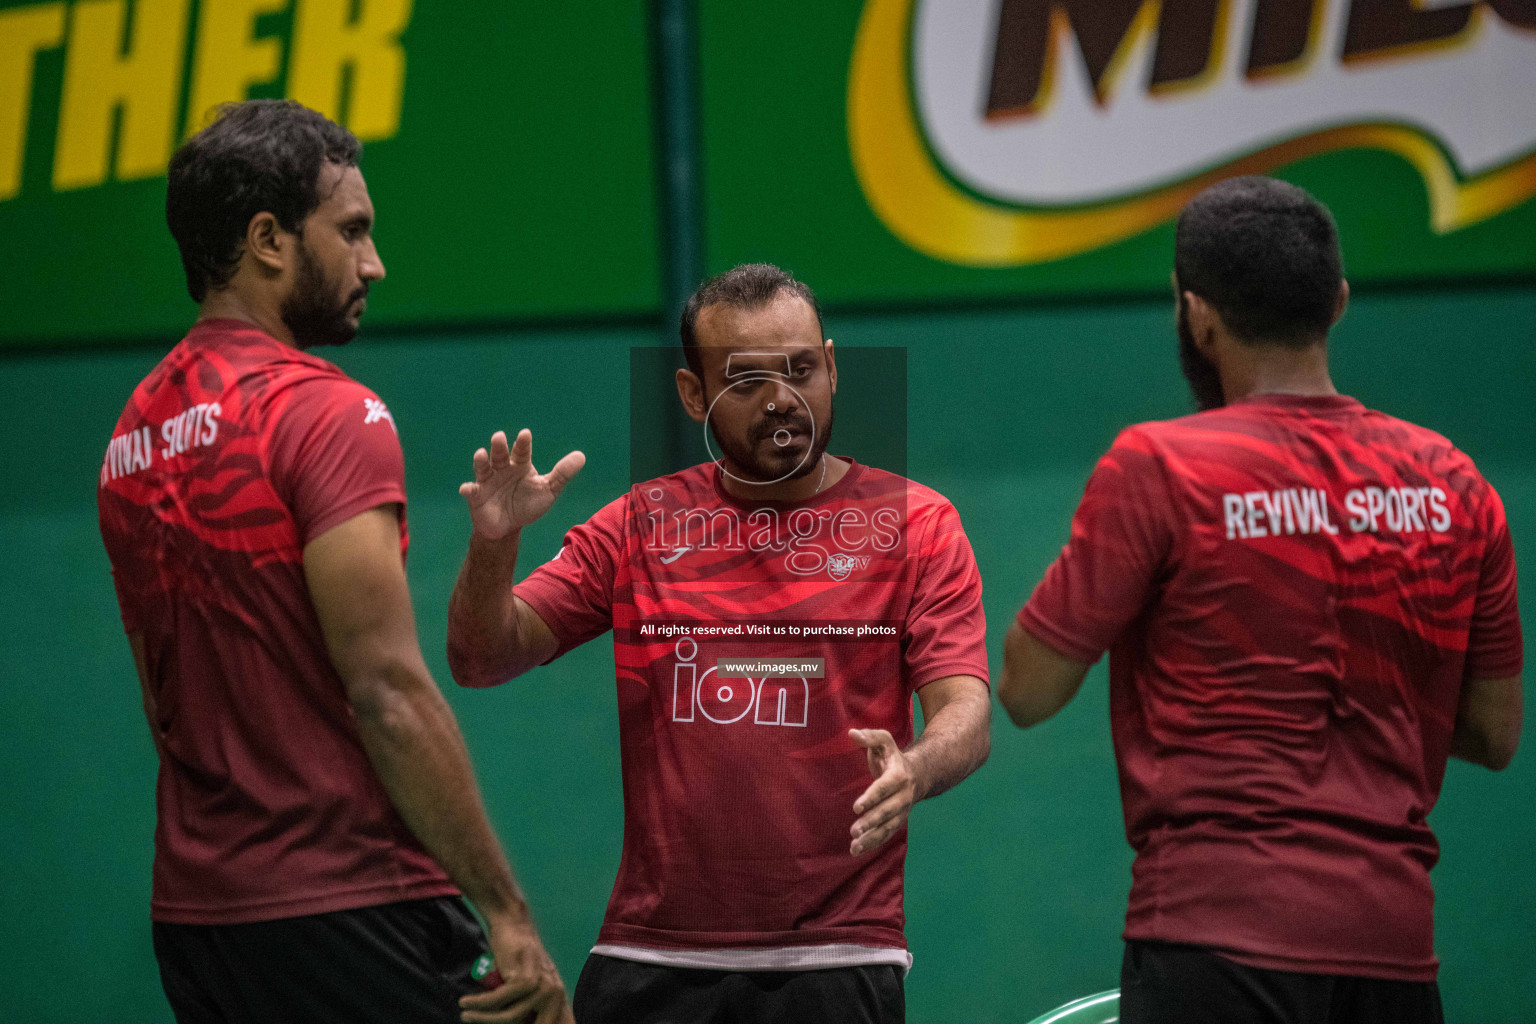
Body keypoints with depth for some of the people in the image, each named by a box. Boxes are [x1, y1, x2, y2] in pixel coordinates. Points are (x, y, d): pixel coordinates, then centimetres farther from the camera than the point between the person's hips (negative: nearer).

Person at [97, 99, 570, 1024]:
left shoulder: (133, 435, 13)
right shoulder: (326, 412, -11)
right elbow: (388, 692, -18)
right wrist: (509, 912, -16)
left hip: (189, 913, 8)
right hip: (346, 906, -8)